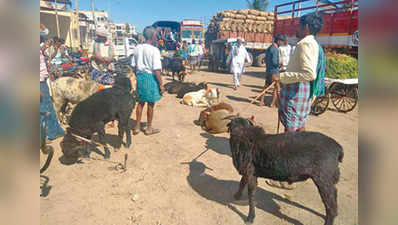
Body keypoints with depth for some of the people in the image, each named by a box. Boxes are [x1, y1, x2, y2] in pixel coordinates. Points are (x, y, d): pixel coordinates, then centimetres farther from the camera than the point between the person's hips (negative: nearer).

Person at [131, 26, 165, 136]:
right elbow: (156, 70, -19)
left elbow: (133, 65, 8)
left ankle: (137, 127, 25)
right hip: (150, 77, -6)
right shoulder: (154, 50, -15)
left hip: (140, 76, 6)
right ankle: (149, 128, 21)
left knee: (140, 102, 17)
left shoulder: (138, 47, 4)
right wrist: (161, 85, -13)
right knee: (151, 104, 8)